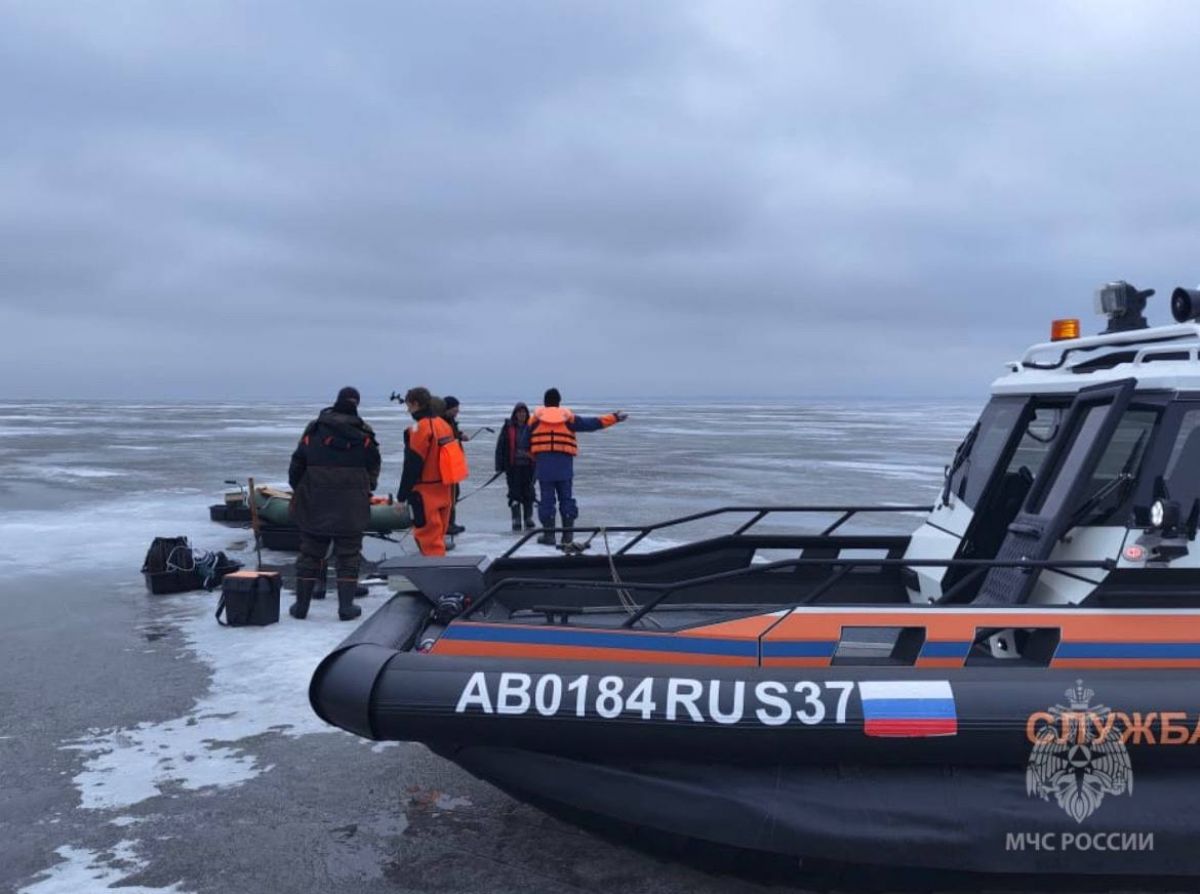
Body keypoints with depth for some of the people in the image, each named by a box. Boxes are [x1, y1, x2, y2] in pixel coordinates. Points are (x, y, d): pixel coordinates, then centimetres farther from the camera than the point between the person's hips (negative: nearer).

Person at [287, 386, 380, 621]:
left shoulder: (313, 431, 0)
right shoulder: (364, 435, -2)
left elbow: (296, 466, 4)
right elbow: (373, 469, 5)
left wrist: (298, 491, 17)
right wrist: (366, 490, 21)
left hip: (314, 505, 1)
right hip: (351, 508, -1)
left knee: (310, 553, 10)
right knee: (348, 555, 5)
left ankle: (301, 605, 13)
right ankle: (346, 606, 3)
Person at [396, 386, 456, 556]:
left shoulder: (420, 427, -15)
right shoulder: (444, 425, 11)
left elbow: (412, 464, -17)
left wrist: (402, 495, -13)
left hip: (426, 492, -8)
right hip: (443, 490, 8)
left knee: (428, 538, -5)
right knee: (438, 536, 18)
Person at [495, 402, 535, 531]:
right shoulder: (508, 427, -1)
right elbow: (500, 447, -1)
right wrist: (500, 466, -6)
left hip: (528, 466, 1)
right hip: (513, 466, -1)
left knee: (528, 493, 7)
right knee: (514, 493, 0)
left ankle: (529, 520, 17)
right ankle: (516, 521, 6)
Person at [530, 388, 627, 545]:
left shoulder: (536, 417, 7)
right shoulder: (568, 417, 6)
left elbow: (527, 442, 5)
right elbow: (591, 423, 8)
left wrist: (531, 460, 17)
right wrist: (613, 418, 15)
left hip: (543, 463, -1)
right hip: (564, 463, 1)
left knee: (546, 498, 3)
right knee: (566, 497, 10)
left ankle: (548, 534, 2)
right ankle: (568, 533, 8)